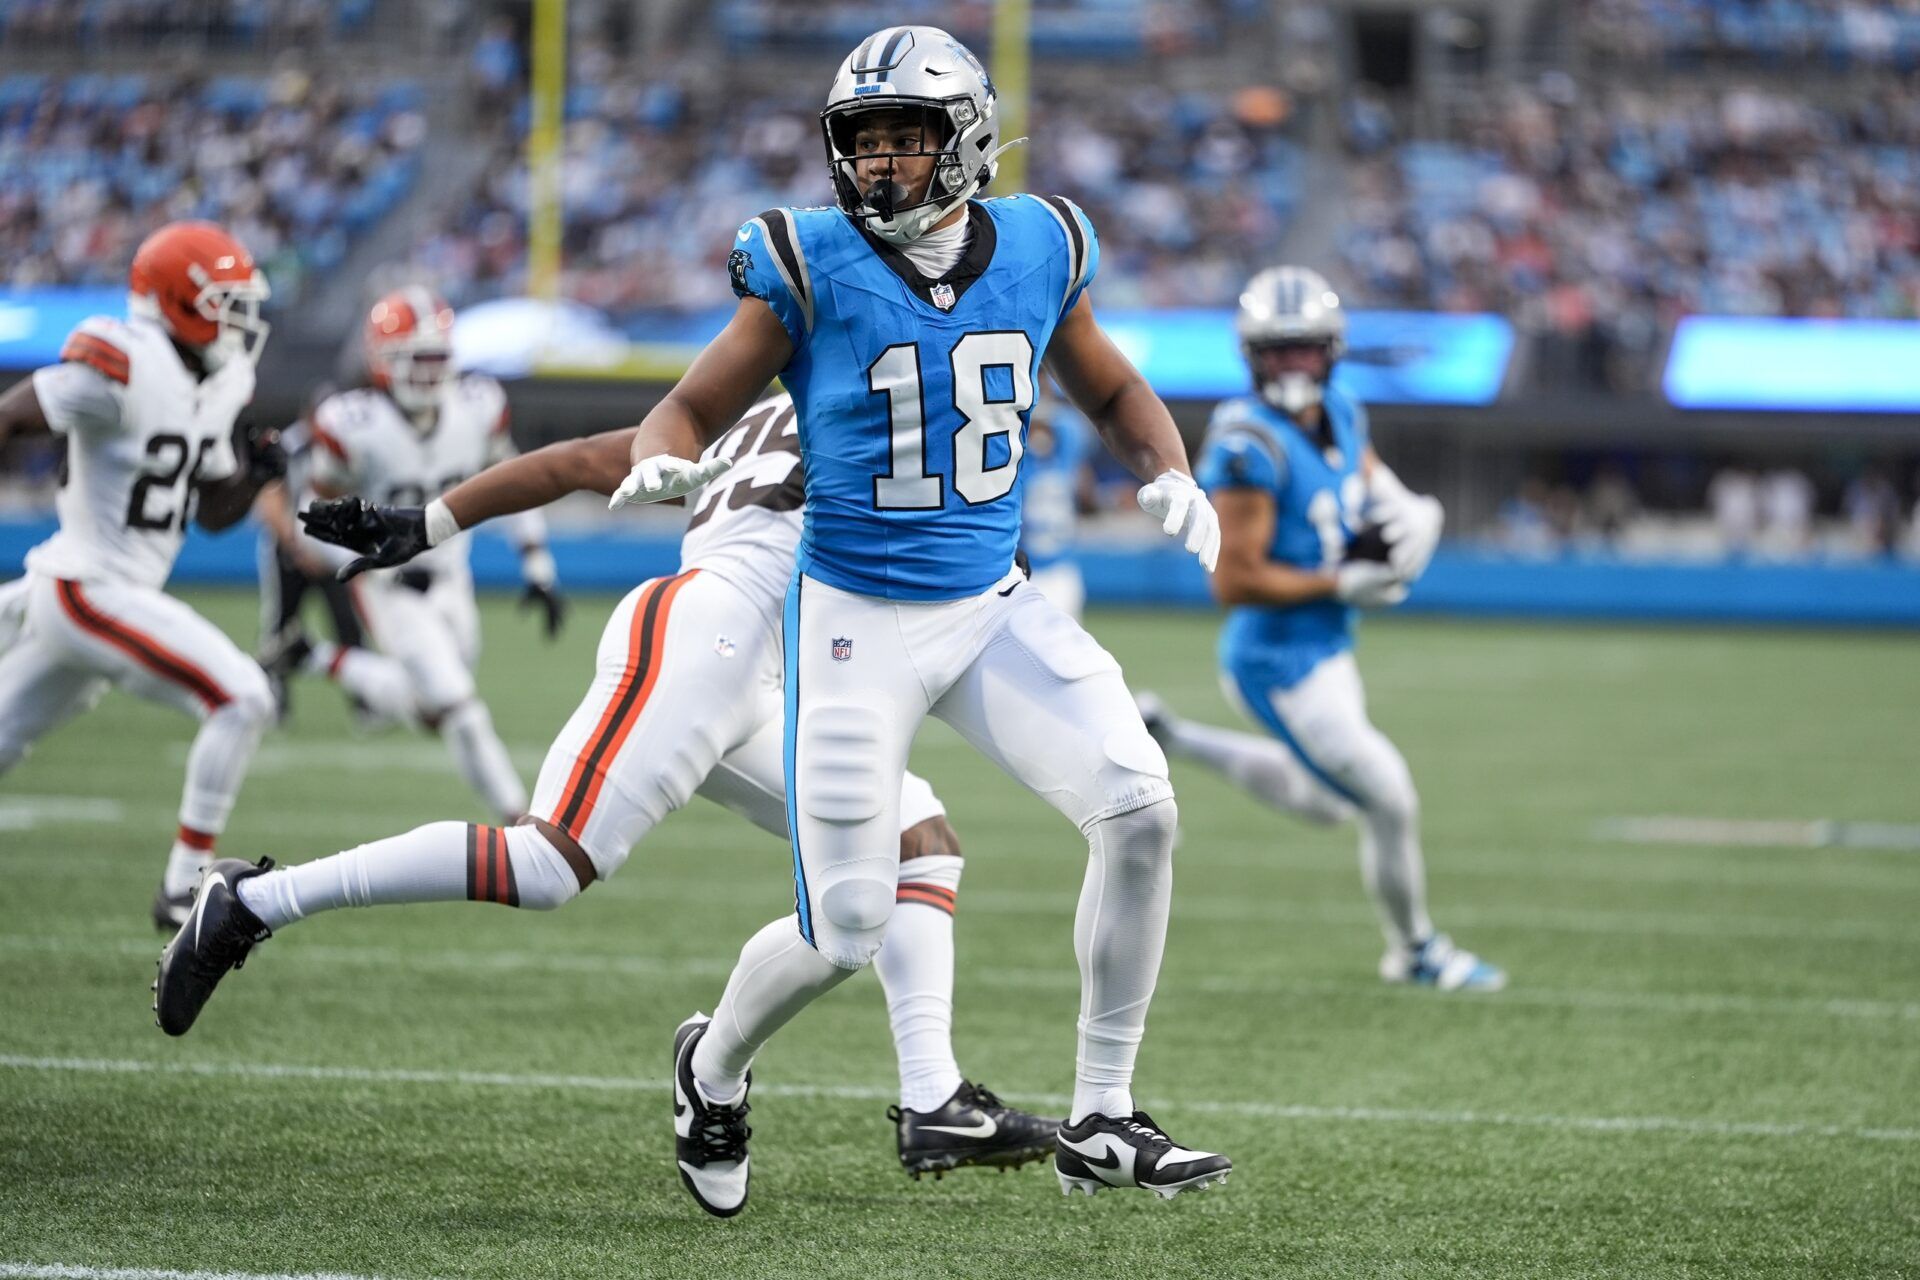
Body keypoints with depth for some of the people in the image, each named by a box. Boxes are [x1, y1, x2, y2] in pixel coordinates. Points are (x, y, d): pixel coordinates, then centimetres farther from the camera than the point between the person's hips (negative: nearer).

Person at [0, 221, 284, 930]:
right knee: (242, 700, -14)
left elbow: (213, 511, 19)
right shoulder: (124, 364, -18)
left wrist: (253, 470, -1)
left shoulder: (216, 383, 11)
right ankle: (185, 890, -8)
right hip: (90, 591, -10)